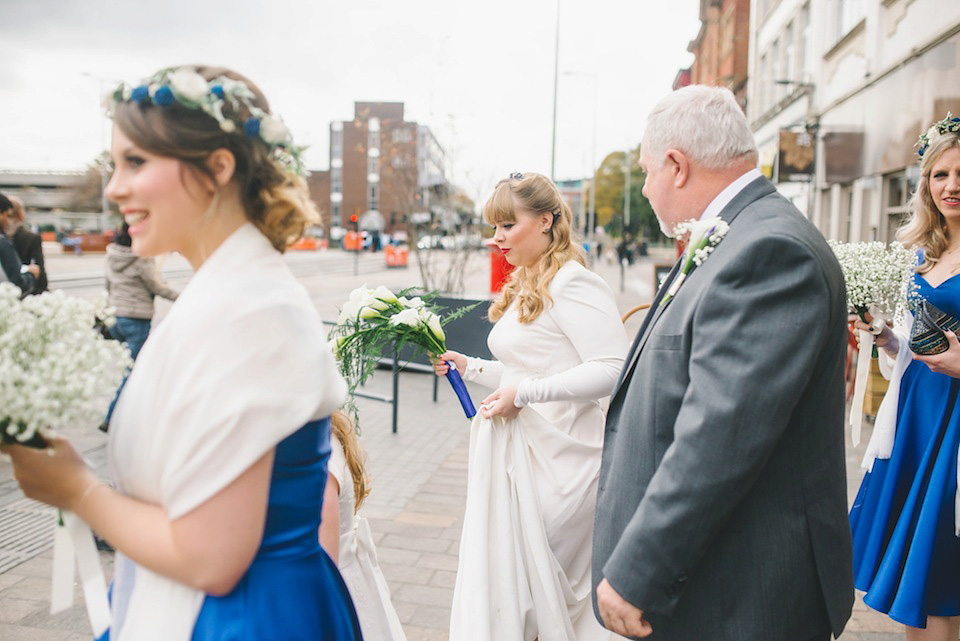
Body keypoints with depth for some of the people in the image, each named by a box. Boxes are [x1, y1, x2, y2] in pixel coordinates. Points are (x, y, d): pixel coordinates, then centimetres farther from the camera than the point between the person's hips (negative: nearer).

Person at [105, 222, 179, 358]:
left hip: (114, 313, 7)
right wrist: (178, 296, 4)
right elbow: (157, 286, -9)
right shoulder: (143, 259, -17)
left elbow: (108, 285, 14)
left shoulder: (111, 254, 4)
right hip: (137, 318, -7)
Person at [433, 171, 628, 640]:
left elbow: (613, 370, -23)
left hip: (554, 460, -9)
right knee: (496, 587, 13)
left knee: (543, 593, 4)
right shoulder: (524, 286, 16)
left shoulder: (572, 282, -14)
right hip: (517, 455, 9)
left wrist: (525, 392, -23)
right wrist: (470, 368, 11)